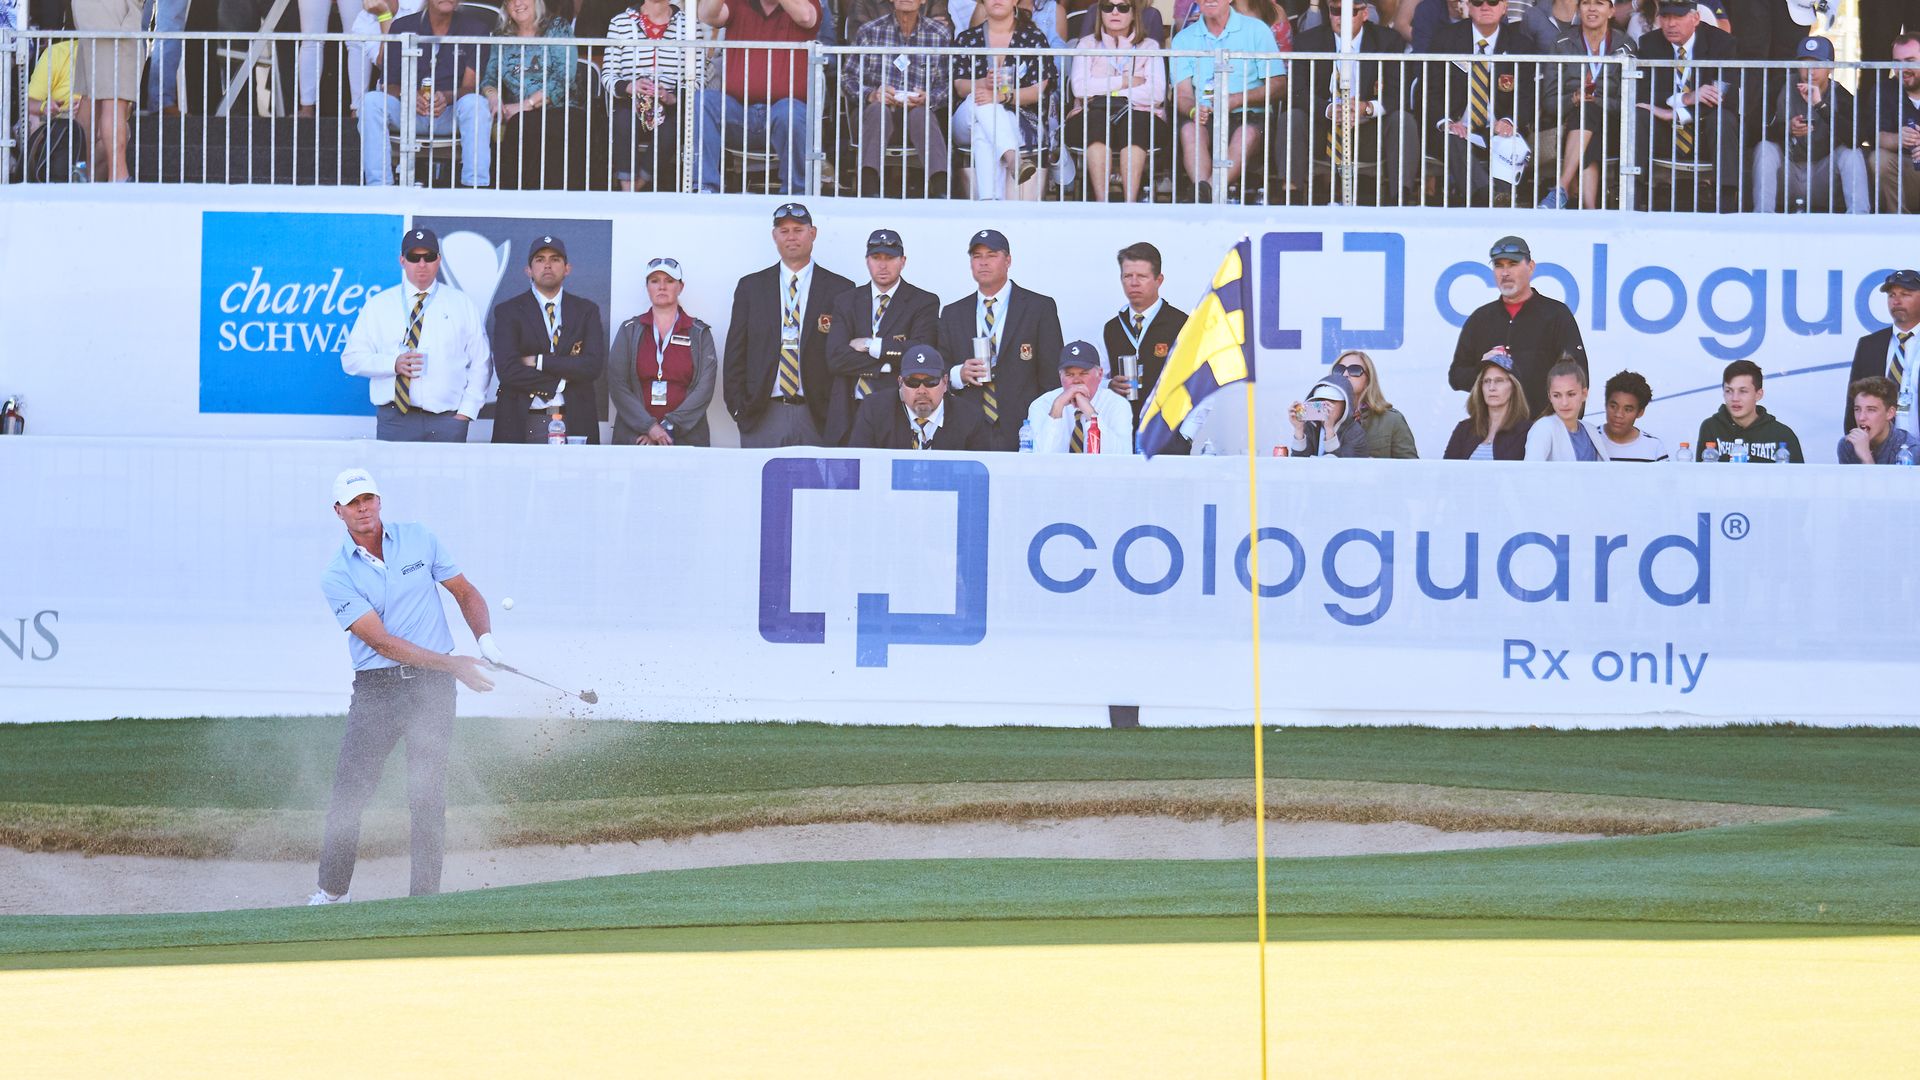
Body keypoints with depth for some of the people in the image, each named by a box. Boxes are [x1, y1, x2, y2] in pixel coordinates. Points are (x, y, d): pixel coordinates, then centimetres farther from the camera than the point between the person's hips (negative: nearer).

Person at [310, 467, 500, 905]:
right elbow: (380, 641, -13)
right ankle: (332, 891, 8)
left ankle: (425, 895, 2)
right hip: (375, 688, -1)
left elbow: (465, 593, 15)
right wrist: (453, 664, -19)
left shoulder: (419, 539, 5)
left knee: (427, 795, -4)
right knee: (350, 789, -5)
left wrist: (485, 638, -6)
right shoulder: (337, 577, -4)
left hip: (431, 686, 1)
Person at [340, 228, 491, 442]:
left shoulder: (461, 304, 12)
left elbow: (479, 364, 10)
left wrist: (466, 413, -1)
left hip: (448, 420, 0)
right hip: (395, 422, 0)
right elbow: (351, 359, 6)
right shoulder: (378, 305, 10)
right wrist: (393, 364, -11)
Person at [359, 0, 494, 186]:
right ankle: (378, 185, -31)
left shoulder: (473, 26, -1)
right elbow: (388, 85, -2)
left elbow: (470, 87, -8)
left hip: (451, 113, -1)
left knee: (475, 104, -33)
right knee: (371, 101, -27)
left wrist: (447, 98, -31)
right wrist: (407, 95, -26)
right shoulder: (402, 27, 1)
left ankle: (474, 186, -37)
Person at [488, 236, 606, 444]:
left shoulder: (586, 310, 12)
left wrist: (540, 362, -7)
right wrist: (561, 382, -7)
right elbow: (507, 371, -6)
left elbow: (594, 366, -3)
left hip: (574, 424, 1)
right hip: (524, 425, -1)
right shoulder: (508, 311, 6)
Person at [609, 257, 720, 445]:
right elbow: (617, 385, 0)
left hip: (686, 439, 0)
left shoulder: (699, 334, 8)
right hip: (634, 438, 0)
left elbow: (704, 389, -1)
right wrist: (650, 427, -12)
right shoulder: (630, 331, 10)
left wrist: (667, 427, -12)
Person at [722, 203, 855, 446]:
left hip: (817, 417, -1)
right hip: (763, 415, 1)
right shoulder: (751, 287, 11)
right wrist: (738, 406, 2)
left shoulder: (840, 290, 6)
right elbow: (735, 353, 11)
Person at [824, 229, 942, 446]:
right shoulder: (845, 302, 14)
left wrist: (871, 345, -5)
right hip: (851, 412, 2)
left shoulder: (924, 302, 6)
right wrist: (887, 365, -8)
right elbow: (835, 358, 1)